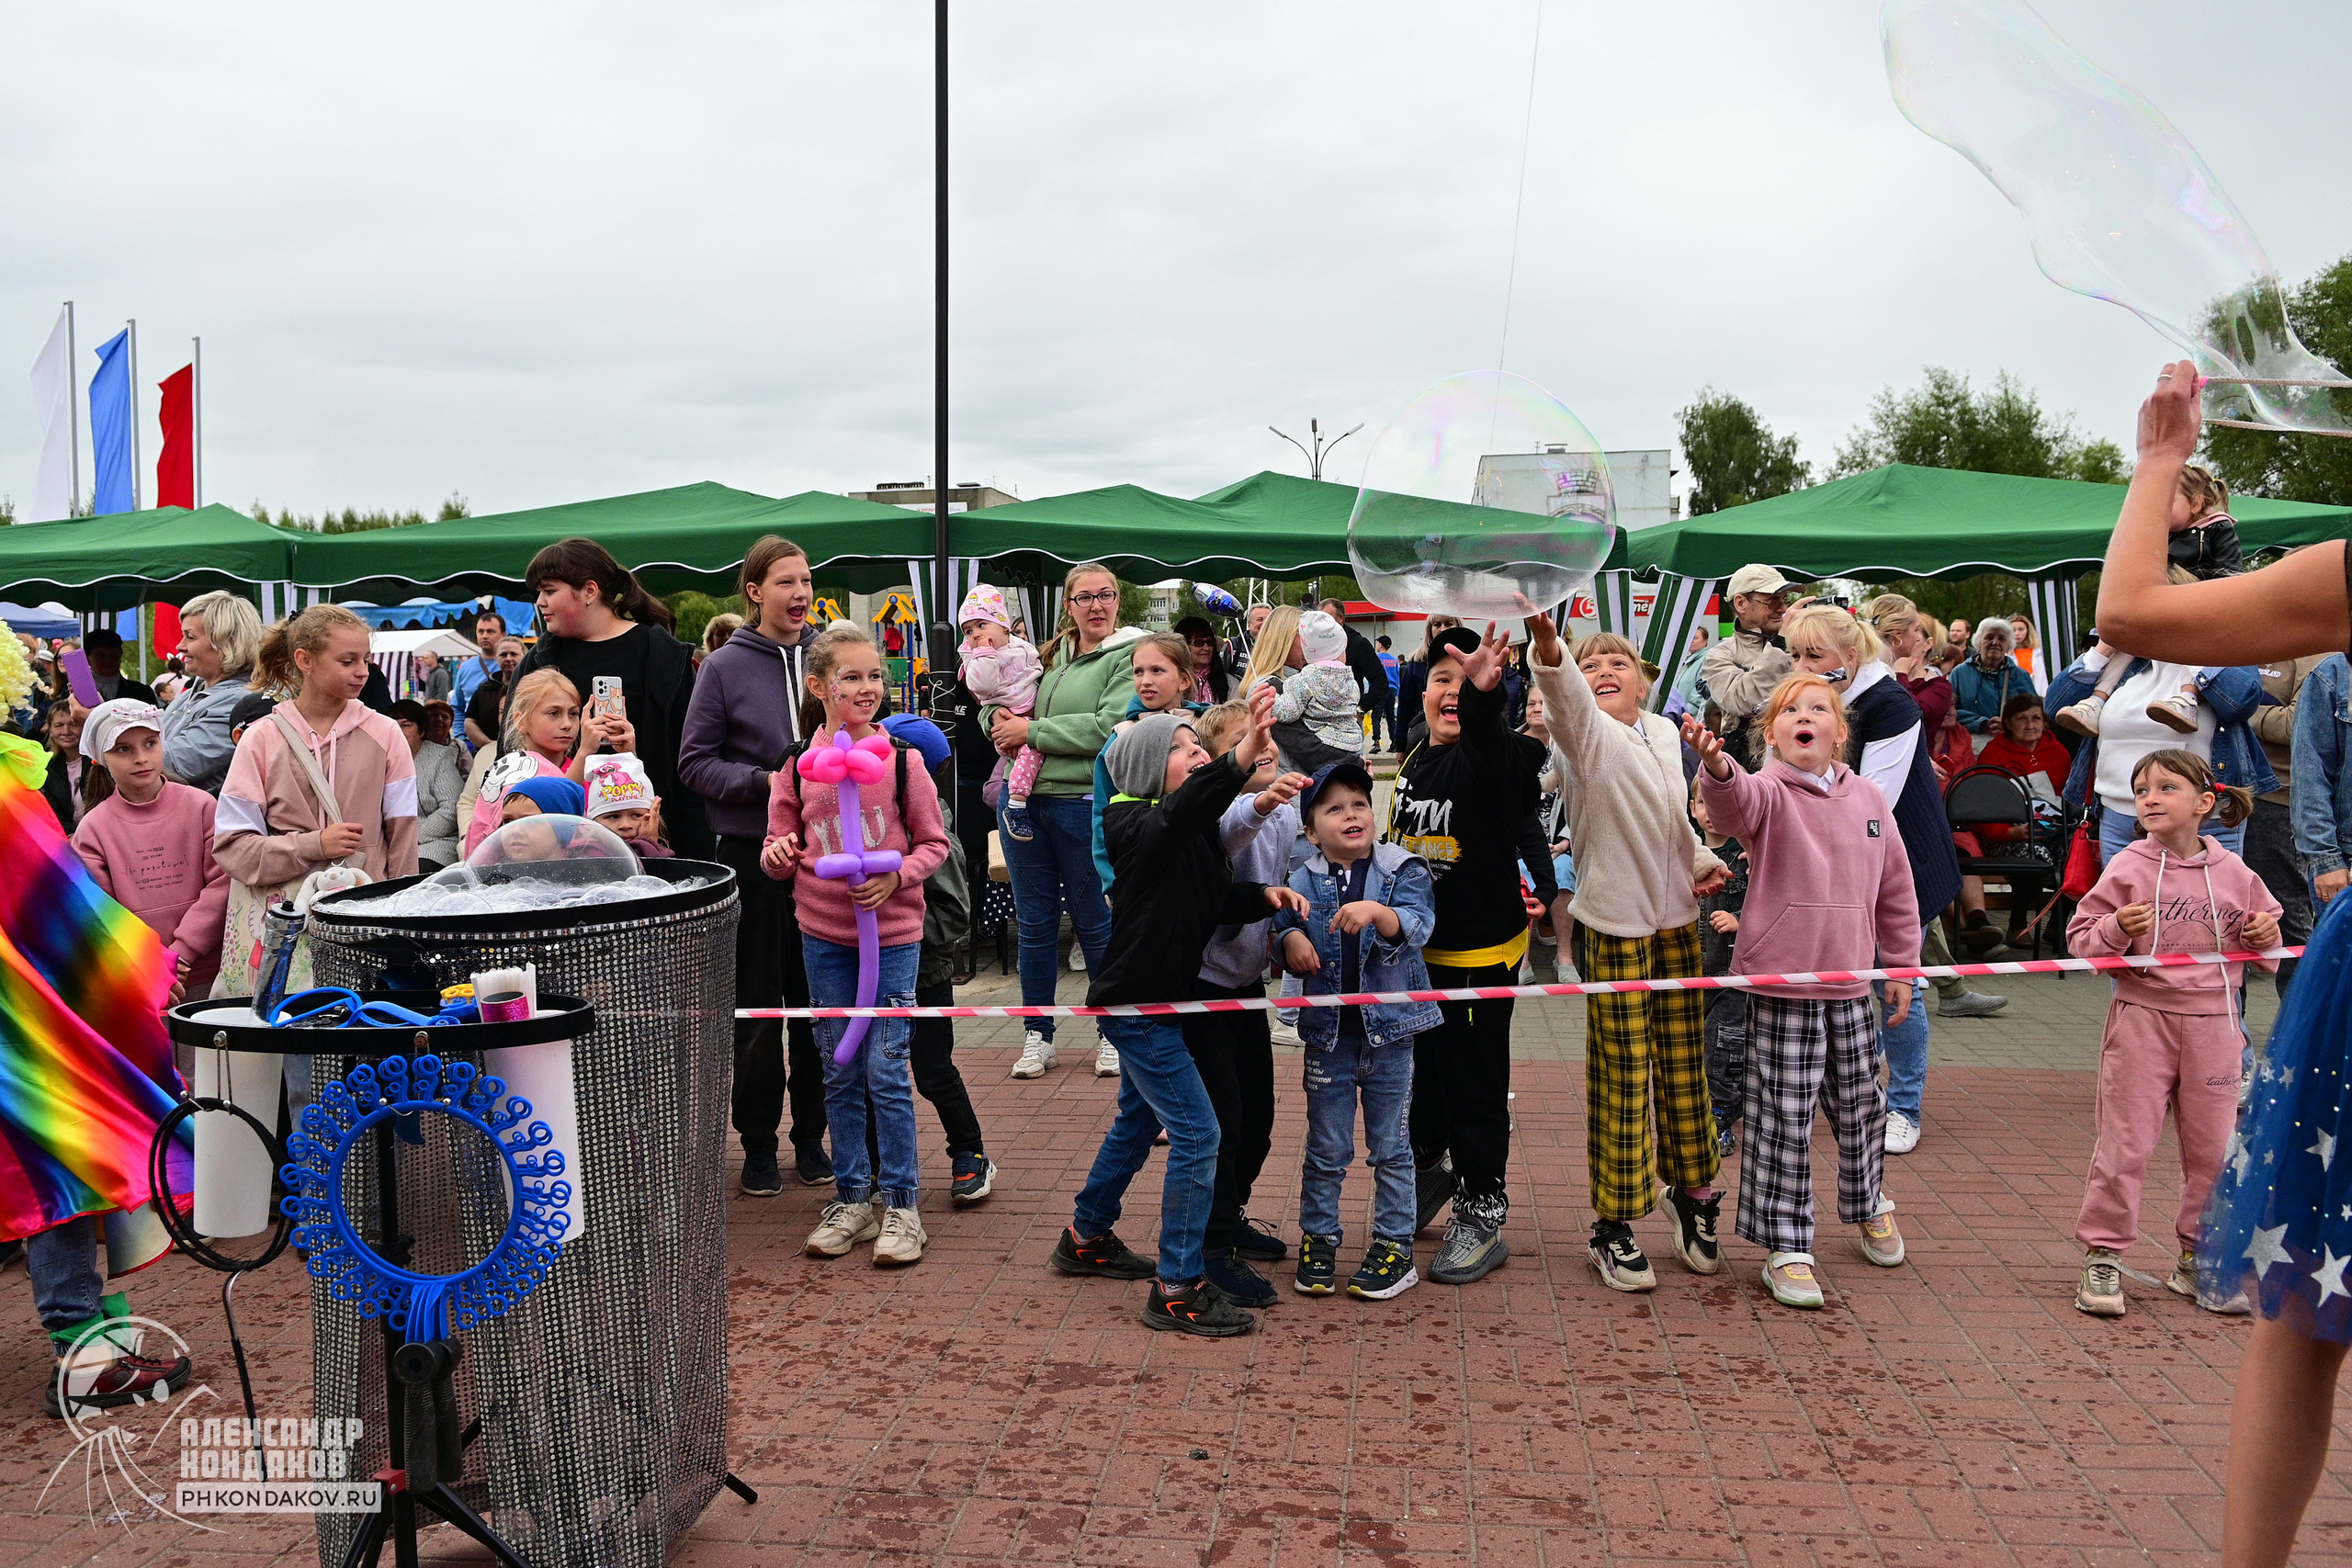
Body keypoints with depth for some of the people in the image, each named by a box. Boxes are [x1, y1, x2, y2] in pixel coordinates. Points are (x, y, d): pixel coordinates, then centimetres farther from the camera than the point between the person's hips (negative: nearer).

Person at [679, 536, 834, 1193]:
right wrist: (762, 783, -16)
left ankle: (811, 1134, 23)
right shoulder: (725, 667, -4)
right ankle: (758, 1142, 18)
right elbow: (696, 762, -3)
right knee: (759, 1003, 5)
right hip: (752, 852, -2)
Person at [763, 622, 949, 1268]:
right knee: (839, 1073, 11)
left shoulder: (901, 757, -6)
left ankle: (900, 1205, 12)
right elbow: (780, 848, 8)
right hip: (822, 935, 3)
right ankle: (852, 1198, 24)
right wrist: (779, 855, -14)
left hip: (892, 932, -3)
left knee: (885, 1071, -1)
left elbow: (934, 842, 1)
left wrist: (897, 876, -17)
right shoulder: (796, 762, 0)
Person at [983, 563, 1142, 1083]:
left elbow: (1110, 727, -19)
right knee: (1035, 923, 11)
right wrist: (999, 715, -2)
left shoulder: (1129, 656, -6)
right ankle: (1037, 1035, 22)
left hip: (1085, 804, -5)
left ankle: (1115, 1034, 19)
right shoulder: (1049, 655, 13)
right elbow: (996, 699, 22)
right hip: (1024, 801, 6)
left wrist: (1032, 731, -15)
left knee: (1096, 924, 4)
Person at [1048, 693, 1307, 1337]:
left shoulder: (1199, 830, 7)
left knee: (1138, 1123, 23)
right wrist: (1243, 755, -57)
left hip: (1157, 998, 10)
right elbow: (1181, 813, -42)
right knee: (1197, 1133, -10)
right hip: (1135, 1002, -10)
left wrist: (1263, 894, -14)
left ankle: (1085, 1238, 41)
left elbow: (1218, 897, 7)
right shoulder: (1137, 825, -20)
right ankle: (1176, 1288, -2)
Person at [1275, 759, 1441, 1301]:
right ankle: (1318, 1239, 25)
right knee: (1326, 1150, 11)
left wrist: (1376, 912, -37)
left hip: (1389, 1029, -1)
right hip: (1328, 1033, 1)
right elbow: (1284, 933, 7)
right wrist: (1291, 942, -17)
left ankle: (1394, 1247, 21)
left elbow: (1417, 924, -18)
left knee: (1391, 1148, 10)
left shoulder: (1402, 870, -4)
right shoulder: (1304, 882, 0)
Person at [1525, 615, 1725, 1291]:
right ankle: (1613, 1223, 9)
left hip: (1677, 918, 6)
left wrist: (1701, 860, 4)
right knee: (1620, 1076, -3)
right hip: (1615, 921, -6)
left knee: (1684, 1066, 14)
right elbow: (1565, 697, -32)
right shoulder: (1585, 731, -8)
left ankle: (1692, 1193, 32)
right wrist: (1548, 644, -53)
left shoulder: (1664, 734, 10)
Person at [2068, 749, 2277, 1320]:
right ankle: (2103, 1257, 10)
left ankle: (2197, 1261, 24)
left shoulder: (2233, 872, 3)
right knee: (2124, 1144, 0)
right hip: (2142, 1017, -3)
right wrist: (2118, 928, -22)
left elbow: (2257, 943, 16)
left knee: (2212, 1147, 9)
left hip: (2213, 1021, 3)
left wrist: (2266, 937, -6)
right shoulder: (2127, 867, -5)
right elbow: (2081, 939, -4)